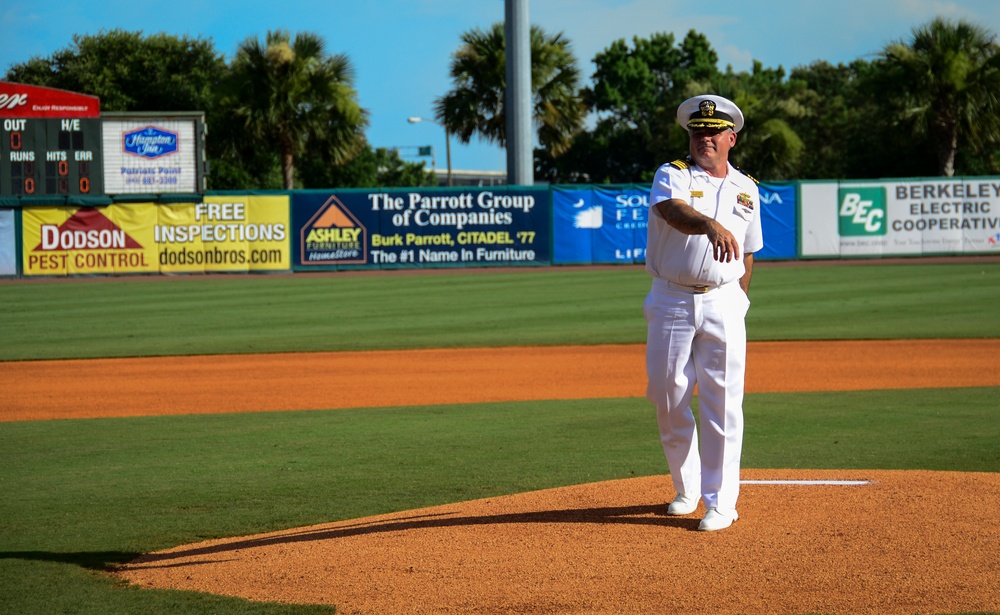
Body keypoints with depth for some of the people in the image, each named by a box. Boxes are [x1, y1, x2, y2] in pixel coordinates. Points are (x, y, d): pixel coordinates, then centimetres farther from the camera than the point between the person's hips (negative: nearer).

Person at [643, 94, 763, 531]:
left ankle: (721, 501, -1)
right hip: (671, 302, -1)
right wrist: (711, 225, -47)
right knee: (669, 398, 4)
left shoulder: (746, 190, 9)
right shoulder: (671, 177, -3)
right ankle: (687, 488, 23)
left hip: (723, 303, 1)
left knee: (722, 402, -5)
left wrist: (737, 305, 11)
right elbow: (674, 212, -27)